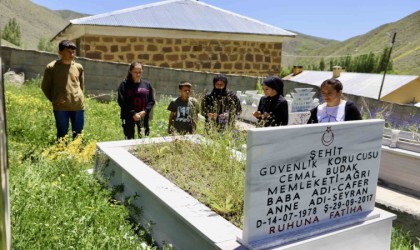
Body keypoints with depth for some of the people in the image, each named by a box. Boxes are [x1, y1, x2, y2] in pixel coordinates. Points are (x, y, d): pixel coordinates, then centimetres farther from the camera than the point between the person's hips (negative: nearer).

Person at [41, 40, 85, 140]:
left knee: (78, 135, 11)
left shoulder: (79, 67, 7)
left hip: (78, 106, 3)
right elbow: (45, 87, 6)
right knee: (62, 135, 6)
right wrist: (55, 100, 4)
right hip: (60, 107, -3)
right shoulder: (51, 67, -3)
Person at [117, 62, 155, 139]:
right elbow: (122, 102, -7)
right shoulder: (124, 84, -1)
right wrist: (133, 114, -15)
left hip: (144, 117, 3)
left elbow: (151, 101, 9)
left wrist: (145, 111, -8)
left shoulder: (147, 84, 10)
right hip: (128, 117, -3)